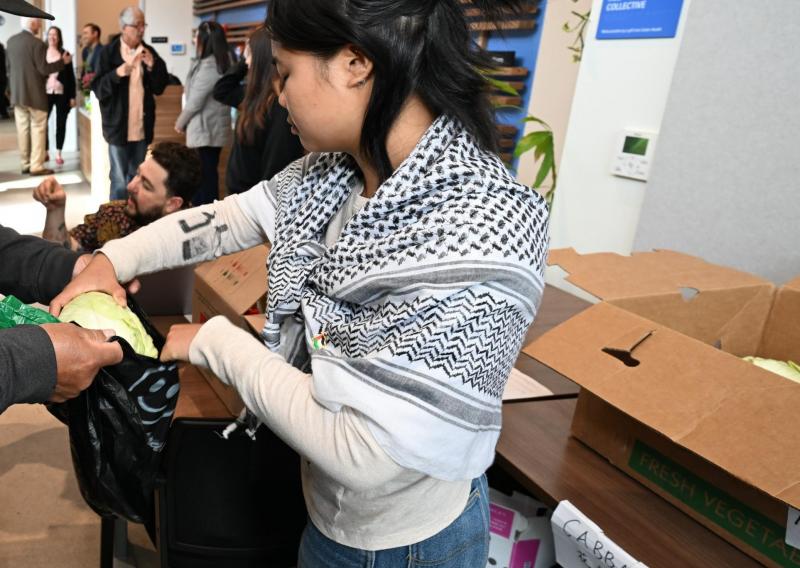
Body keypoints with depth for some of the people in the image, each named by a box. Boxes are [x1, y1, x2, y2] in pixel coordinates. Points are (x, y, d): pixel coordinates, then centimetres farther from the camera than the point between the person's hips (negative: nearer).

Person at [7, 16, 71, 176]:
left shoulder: (11, 41, 8)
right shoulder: (37, 43, -14)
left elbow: (10, 66, 15)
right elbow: (43, 69, -15)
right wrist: (62, 62, -6)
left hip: (17, 93, 7)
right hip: (35, 93, -7)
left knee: (22, 129, 10)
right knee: (38, 129, -1)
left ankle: (26, 164, 16)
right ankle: (37, 166, -2)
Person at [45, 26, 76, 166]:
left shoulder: (64, 54, 5)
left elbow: (71, 76, 5)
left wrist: (72, 96, 0)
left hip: (62, 94, 0)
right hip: (46, 93, 0)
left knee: (61, 124, 3)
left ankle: (58, 153, 11)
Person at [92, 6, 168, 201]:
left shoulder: (148, 52, 7)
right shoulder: (109, 52, -4)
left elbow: (160, 87, 5)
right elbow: (98, 89, -8)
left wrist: (152, 65, -12)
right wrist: (117, 73, -23)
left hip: (142, 127, 4)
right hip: (118, 126, -4)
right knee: (120, 180, -1)